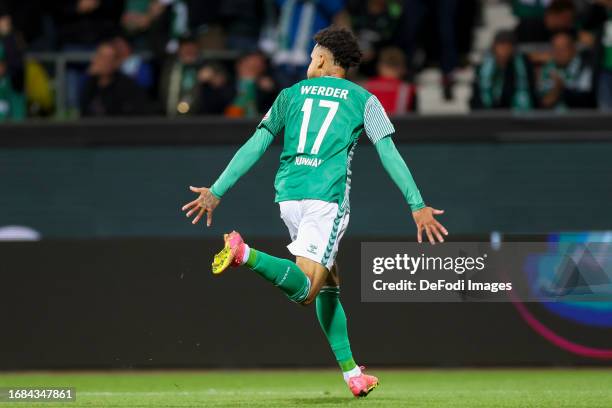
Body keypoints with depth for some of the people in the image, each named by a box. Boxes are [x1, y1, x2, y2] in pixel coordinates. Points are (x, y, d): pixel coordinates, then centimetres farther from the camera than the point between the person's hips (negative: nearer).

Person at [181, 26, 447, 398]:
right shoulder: (363, 100, 9)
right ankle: (245, 254, -36)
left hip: (288, 193, 5)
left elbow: (255, 146, 13)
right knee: (305, 290, -14)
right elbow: (389, 154, 2)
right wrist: (417, 206, 4)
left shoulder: (292, 94, 16)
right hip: (327, 196, -5)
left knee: (329, 283, 14)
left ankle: (352, 373, 11)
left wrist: (216, 192, 15)